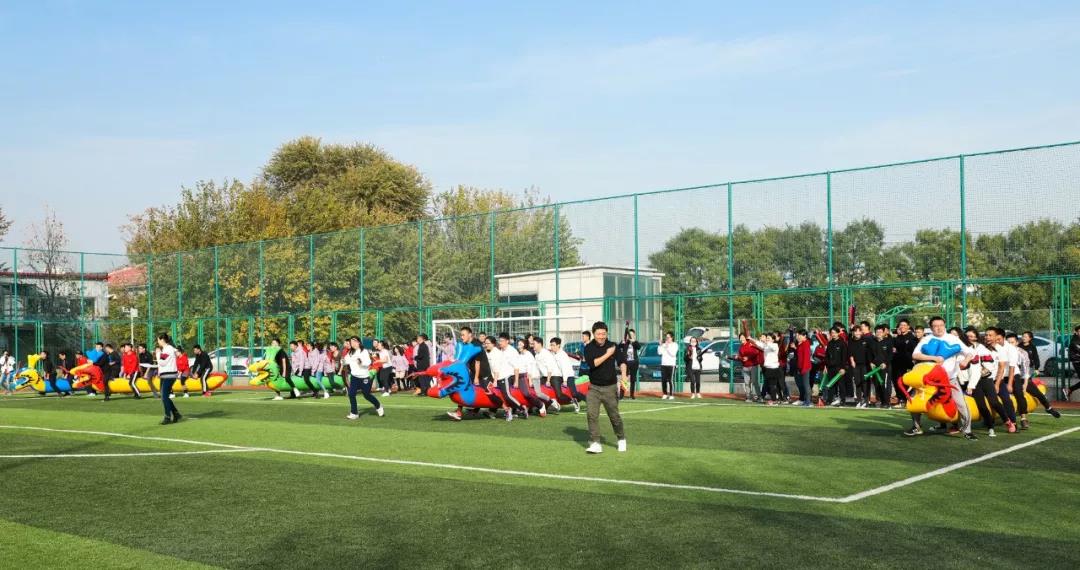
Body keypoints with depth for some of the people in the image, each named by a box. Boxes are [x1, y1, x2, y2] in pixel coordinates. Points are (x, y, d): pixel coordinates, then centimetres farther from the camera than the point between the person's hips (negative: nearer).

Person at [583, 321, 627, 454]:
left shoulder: (612, 346, 1)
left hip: (610, 387, 1)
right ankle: (595, 443, -12)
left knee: (614, 416, 8)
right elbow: (592, 364, -20)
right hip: (594, 388, -1)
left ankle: (621, 439, 29)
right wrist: (607, 354, -19)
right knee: (592, 415, -13)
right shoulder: (589, 348, -5)